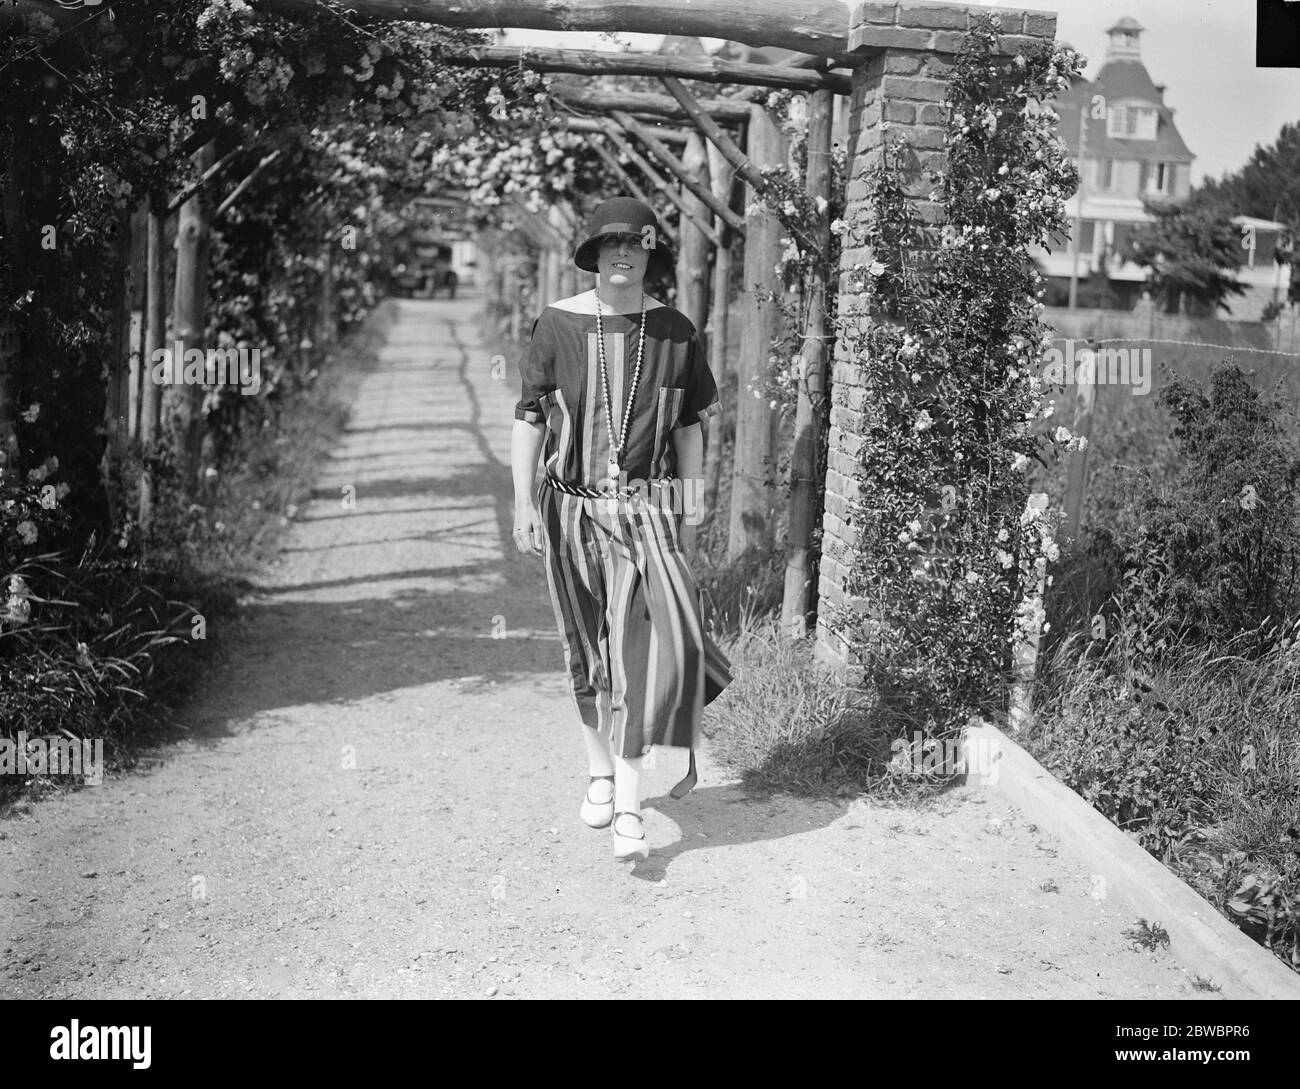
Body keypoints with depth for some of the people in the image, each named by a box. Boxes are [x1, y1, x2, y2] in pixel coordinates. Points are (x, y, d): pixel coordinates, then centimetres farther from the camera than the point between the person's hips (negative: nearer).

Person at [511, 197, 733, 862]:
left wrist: (690, 512, 8)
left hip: (646, 510, 0)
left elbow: (689, 427, 9)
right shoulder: (557, 325, -1)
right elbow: (528, 418, 1)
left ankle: (628, 806, -7)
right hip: (574, 509, 1)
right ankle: (599, 771, 32)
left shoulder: (674, 332, 2)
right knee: (586, 649, 12)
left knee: (640, 646, -12)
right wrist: (523, 502, -5)